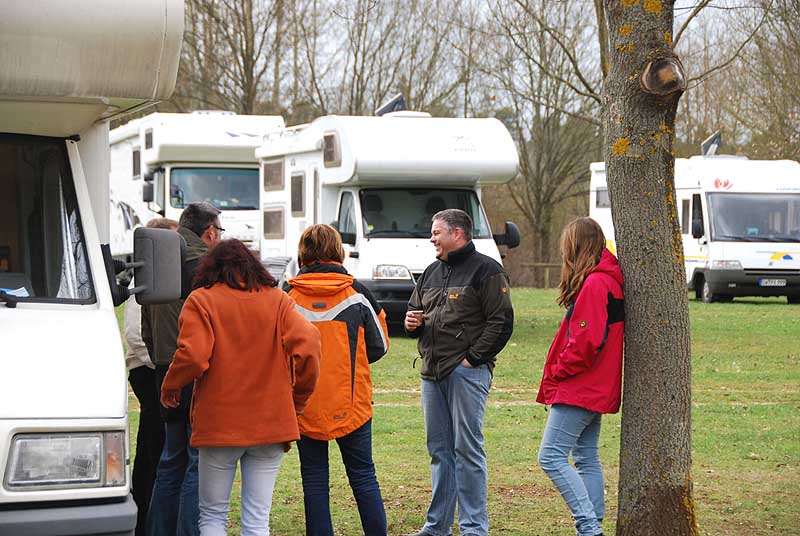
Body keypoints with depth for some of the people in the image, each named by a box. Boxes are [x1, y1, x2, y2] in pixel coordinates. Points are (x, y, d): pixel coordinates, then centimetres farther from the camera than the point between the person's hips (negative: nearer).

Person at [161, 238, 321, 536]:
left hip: (218, 422, -2)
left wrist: (170, 387, 3)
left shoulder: (202, 300, -3)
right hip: (271, 423, 2)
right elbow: (307, 344, -7)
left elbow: (192, 356, -15)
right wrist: (298, 398, 5)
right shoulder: (277, 300, 5)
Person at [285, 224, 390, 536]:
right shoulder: (357, 294, -3)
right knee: (363, 476, 10)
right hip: (352, 402, 1)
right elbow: (379, 346, 4)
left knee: (314, 480, 6)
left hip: (305, 404, -1)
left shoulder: (289, 297, -5)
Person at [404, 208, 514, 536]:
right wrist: (411, 322, 4)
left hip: (467, 371, -7)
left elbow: (501, 322, -11)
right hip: (432, 373, 8)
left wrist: (472, 359, -14)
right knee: (439, 450, 11)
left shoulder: (486, 270, -6)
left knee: (467, 450, -7)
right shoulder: (432, 272, 18)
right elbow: (416, 310, 28)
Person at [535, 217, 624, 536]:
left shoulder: (594, 284, -18)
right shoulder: (610, 280, 13)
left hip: (579, 387, -10)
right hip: (597, 388, 10)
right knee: (587, 458, 13)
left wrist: (557, 372, -10)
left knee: (551, 456, -11)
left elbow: (587, 342, -24)